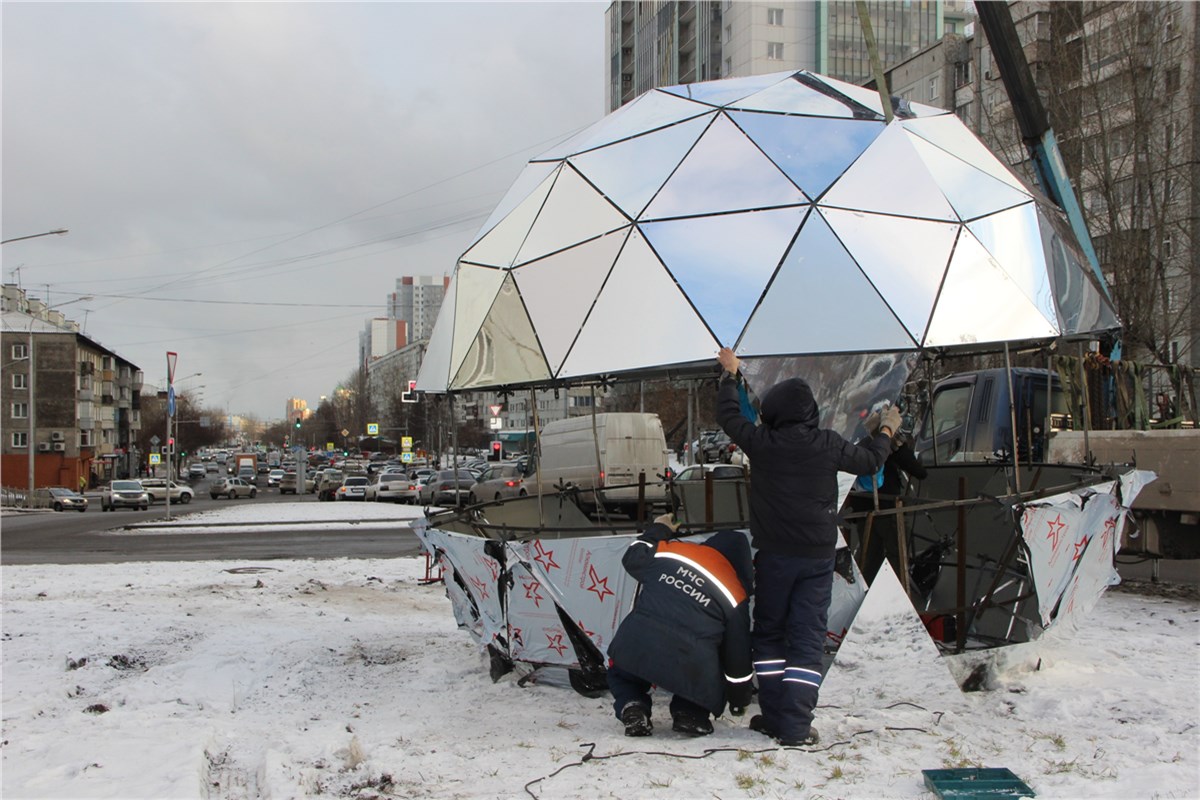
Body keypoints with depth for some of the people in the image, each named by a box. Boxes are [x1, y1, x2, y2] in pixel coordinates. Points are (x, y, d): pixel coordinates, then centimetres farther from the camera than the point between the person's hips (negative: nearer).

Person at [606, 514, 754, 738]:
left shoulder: (669, 552, 14)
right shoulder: (735, 594, 11)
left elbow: (633, 557, 30)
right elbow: (738, 653, 17)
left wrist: (658, 530, 47)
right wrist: (740, 700, 31)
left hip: (633, 647, 2)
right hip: (688, 667, -1)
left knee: (620, 672, 34)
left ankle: (632, 707, 6)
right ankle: (689, 714, 8)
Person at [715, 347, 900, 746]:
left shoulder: (762, 442, -8)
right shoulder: (829, 445, -6)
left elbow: (729, 415, 9)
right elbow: (869, 460, 12)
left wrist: (730, 374, 26)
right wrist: (886, 431, 32)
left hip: (773, 555, 0)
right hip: (818, 557, 0)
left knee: (769, 632, 14)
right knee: (807, 638, 2)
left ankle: (773, 715, 14)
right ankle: (796, 725, -2)